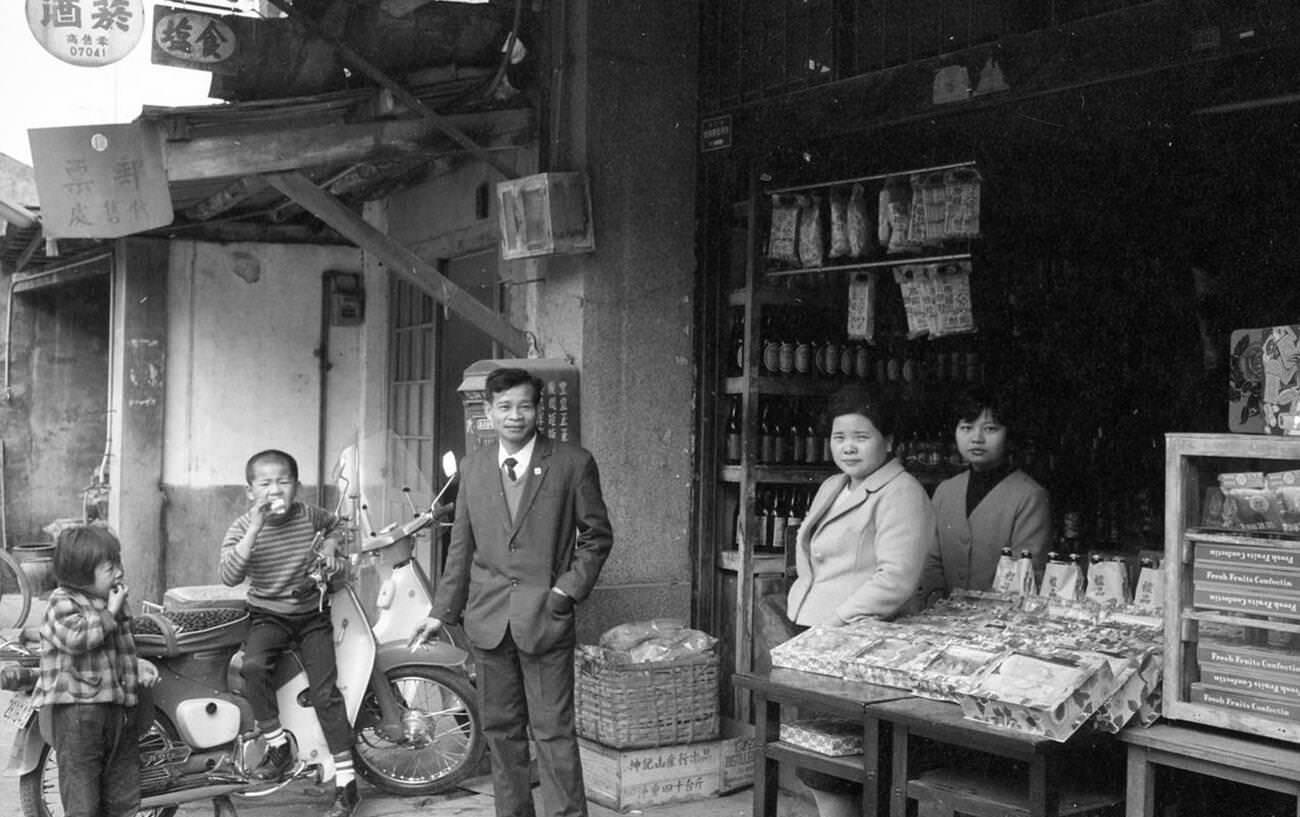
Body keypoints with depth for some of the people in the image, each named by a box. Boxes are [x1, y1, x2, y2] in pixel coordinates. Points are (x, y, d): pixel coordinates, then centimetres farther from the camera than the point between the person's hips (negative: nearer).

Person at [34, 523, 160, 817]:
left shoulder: (110, 601, 14)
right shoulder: (64, 603, -9)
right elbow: (76, 638, -28)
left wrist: (139, 666, 11)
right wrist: (110, 613, -20)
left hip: (119, 710, 7)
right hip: (76, 711, -7)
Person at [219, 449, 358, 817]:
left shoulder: (310, 515, -2)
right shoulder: (242, 528, -9)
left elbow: (337, 523, 23)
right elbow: (229, 576, -26)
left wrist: (331, 543, 0)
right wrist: (254, 530, -34)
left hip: (312, 614, 1)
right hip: (268, 616, 0)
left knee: (325, 693, -9)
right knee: (253, 666, -31)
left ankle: (346, 784, -2)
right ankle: (278, 746, -10)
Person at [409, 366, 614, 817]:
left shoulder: (573, 463, -3)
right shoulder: (473, 467, 9)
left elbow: (597, 535, 3)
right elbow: (461, 546, 13)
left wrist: (569, 589, -7)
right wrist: (441, 611, 11)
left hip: (545, 616, -4)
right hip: (488, 618, 4)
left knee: (554, 732, -4)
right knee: (501, 729, 12)